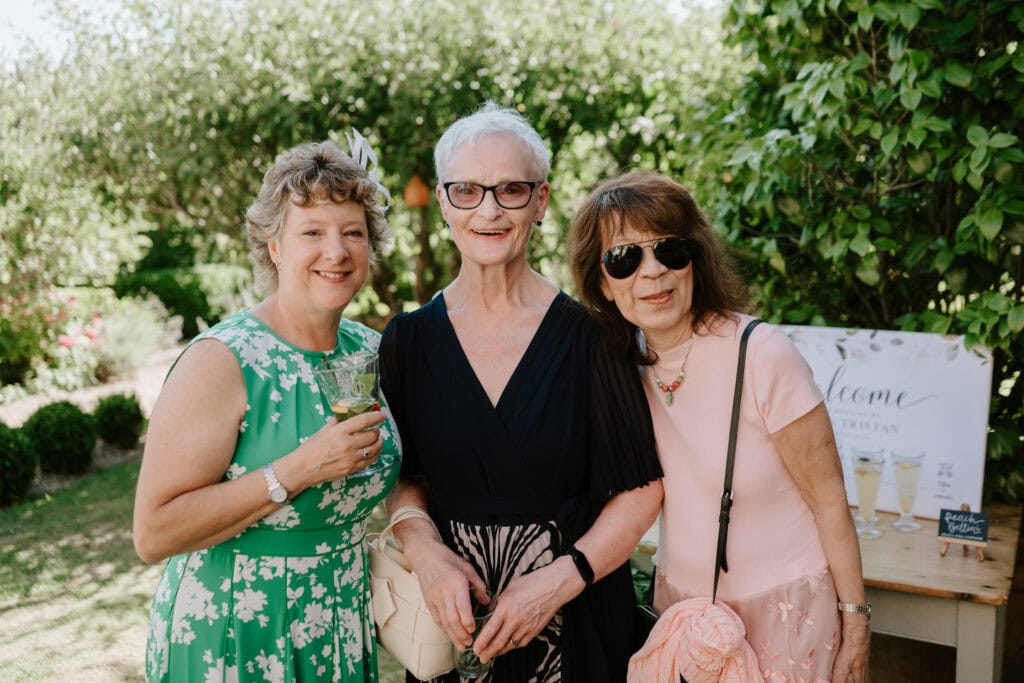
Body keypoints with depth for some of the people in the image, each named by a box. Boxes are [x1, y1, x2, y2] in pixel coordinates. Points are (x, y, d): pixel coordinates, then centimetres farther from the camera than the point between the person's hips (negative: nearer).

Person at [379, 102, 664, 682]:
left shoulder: (588, 334, -10)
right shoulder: (409, 340, -3)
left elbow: (641, 489, -8)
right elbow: (402, 476, 4)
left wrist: (560, 580, -17)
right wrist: (426, 553, -14)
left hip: (577, 619, -1)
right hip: (451, 616, 2)